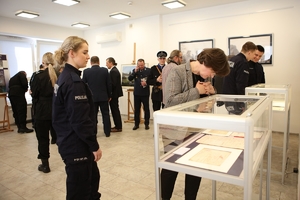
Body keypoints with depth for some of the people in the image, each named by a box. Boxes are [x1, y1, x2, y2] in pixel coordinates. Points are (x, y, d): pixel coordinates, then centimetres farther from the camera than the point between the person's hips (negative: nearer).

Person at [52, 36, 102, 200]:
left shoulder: (65, 77, 9)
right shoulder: (73, 81, -22)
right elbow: (80, 120, -25)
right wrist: (94, 145, -14)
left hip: (70, 141, 10)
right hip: (76, 145, -10)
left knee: (92, 178, 25)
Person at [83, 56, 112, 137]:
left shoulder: (86, 71, -5)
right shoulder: (105, 70, -5)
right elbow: (109, 84, -2)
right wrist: (109, 95, 8)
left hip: (92, 97, 0)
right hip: (103, 96, 0)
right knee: (106, 114, 10)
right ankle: (107, 132, 16)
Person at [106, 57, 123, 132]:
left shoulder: (113, 71, -17)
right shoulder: (115, 70, 13)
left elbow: (113, 84, -22)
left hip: (114, 93, -10)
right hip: (115, 93, 10)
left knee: (115, 110, -2)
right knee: (115, 110, 15)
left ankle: (118, 127, 7)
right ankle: (118, 126, 24)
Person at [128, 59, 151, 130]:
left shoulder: (148, 70, -4)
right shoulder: (135, 70, 5)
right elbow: (129, 78, -5)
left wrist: (146, 83, -21)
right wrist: (135, 71, -16)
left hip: (145, 93, -2)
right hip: (137, 93, 3)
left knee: (146, 109, 5)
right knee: (136, 109, 8)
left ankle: (146, 124, 17)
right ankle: (136, 124, 19)